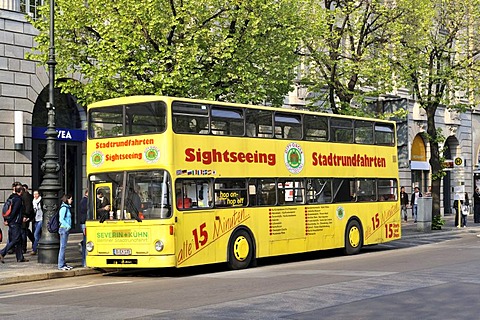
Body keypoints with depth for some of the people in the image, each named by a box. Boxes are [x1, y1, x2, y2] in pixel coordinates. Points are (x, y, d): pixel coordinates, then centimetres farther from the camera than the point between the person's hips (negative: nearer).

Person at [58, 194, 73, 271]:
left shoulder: (67, 207, 15)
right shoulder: (64, 208, -13)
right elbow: (61, 219, -19)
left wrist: (68, 226, 9)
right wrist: (68, 226, -20)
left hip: (66, 229, 9)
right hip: (64, 229, -9)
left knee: (63, 247, 11)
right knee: (63, 247, -7)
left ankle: (63, 264, 16)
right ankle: (61, 265, -5)